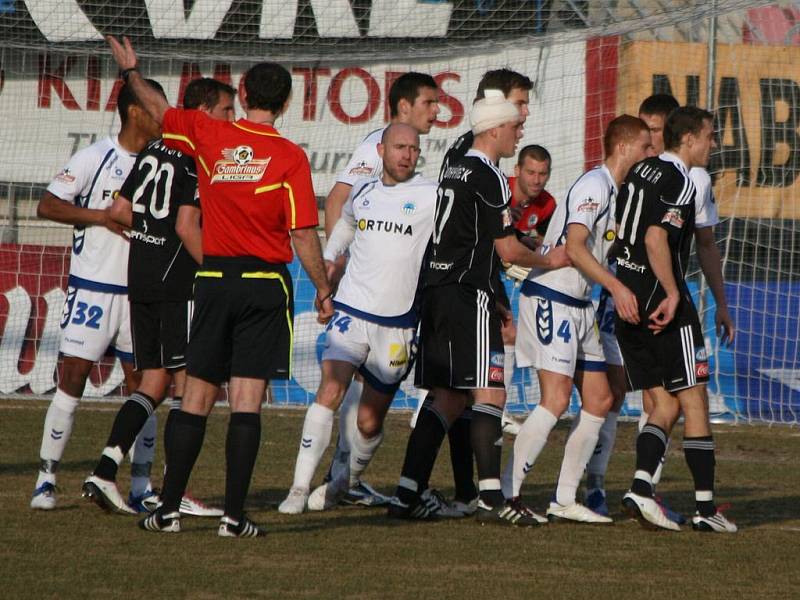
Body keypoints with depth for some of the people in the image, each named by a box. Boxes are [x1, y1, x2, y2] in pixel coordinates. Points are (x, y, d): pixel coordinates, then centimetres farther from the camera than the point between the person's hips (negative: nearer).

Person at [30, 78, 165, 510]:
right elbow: (47, 206, -11)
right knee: (73, 377, -6)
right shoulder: (96, 158, -8)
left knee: (140, 385, 5)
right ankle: (46, 478, 1)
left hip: (139, 292, 5)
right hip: (93, 288, -5)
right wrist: (103, 216, -19)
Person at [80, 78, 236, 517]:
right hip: (176, 282, -8)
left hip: (140, 278, 8)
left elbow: (119, 210, 15)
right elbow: (187, 227, -19)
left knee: (154, 382, 12)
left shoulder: (153, 150, 13)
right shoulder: (198, 159, -12)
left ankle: (103, 473, 1)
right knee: (187, 383, -3)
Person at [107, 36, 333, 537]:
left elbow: (159, 111, 18)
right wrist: (323, 290, 1)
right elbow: (303, 235, -9)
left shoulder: (209, 136, 0)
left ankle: (170, 509, 9)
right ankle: (234, 515, -6)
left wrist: (131, 71, 33)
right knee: (247, 402, -3)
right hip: (265, 284, -3)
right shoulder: (290, 157, -8)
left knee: (197, 398, 9)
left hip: (214, 281, 3)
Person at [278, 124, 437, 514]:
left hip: (397, 323, -1)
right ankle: (300, 488, -18)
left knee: (370, 421, 5)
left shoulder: (431, 196, -3)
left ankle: (350, 479, 33)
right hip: (351, 310, 1)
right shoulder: (362, 192, 10)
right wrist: (329, 256, 17)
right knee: (330, 391, -18)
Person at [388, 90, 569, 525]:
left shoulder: (452, 167, 16)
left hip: (435, 292, 9)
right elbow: (508, 250, -9)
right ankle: (490, 499, -15)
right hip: (469, 295, -9)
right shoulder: (488, 178, -10)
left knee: (448, 398, 10)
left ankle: (406, 496, 6)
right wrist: (549, 261, 10)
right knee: (489, 393, -8)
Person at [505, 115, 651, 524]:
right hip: (550, 301, -10)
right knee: (556, 400, -17)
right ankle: (507, 494, -14)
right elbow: (574, 248, -26)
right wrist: (616, 287, -32)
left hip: (579, 304, 10)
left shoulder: (616, 192, 17)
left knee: (599, 400, 7)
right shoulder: (594, 185, -14)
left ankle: (564, 501, 10)